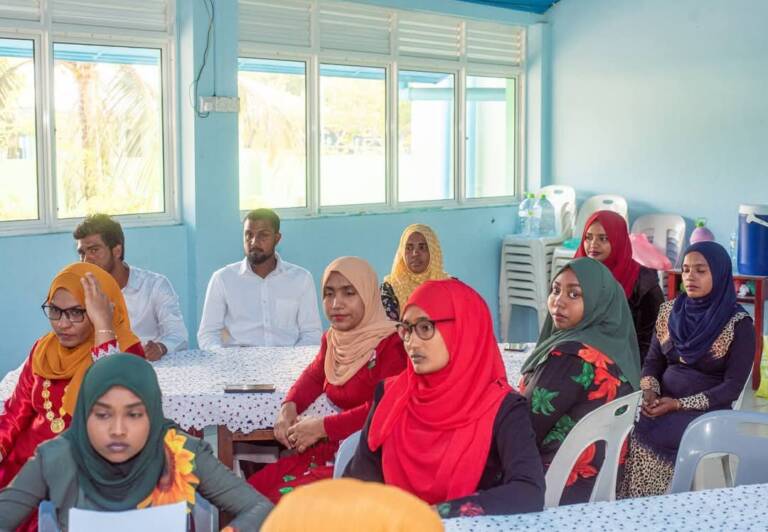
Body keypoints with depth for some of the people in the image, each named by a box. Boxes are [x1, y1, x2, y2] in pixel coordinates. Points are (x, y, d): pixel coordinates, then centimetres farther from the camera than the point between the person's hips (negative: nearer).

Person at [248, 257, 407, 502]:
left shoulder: (390, 344, -16)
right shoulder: (333, 339, 11)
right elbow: (315, 375, 28)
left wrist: (322, 427, -17)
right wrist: (289, 406, 6)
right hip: (332, 450, 8)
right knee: (253, 488, -3)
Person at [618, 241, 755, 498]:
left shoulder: (738, 325, -7)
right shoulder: (670, 311, 8)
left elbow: (732, 387, -10)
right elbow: (653, 360, 12)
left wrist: (679, 404, -17)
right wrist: (649, 391, -10)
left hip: (707, 412, -4)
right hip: (663, 404, 5)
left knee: (643, 439, -28)